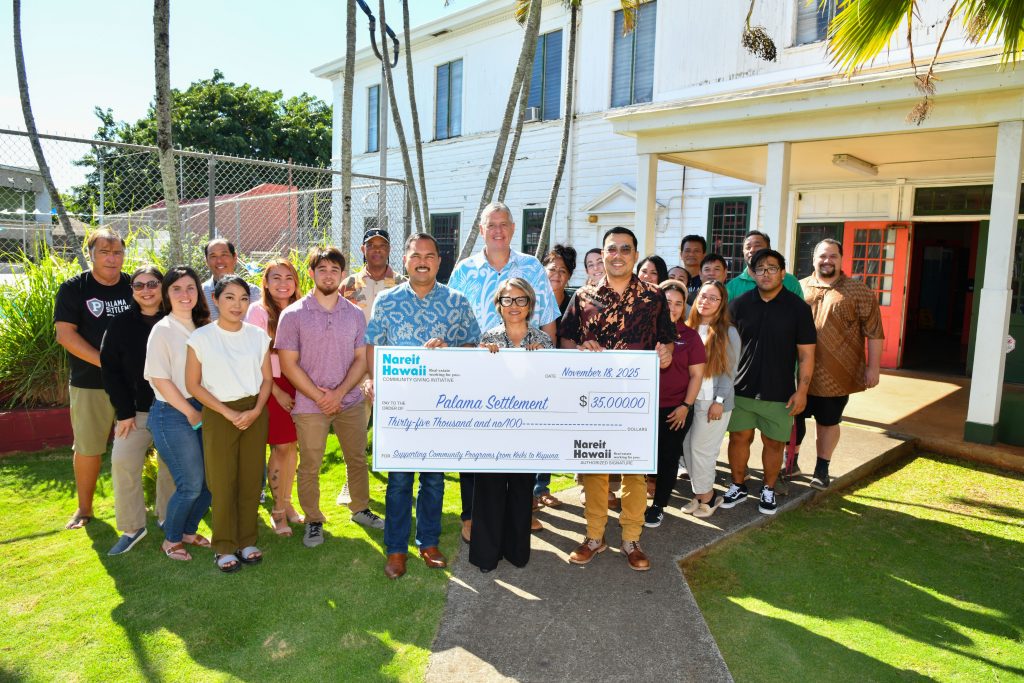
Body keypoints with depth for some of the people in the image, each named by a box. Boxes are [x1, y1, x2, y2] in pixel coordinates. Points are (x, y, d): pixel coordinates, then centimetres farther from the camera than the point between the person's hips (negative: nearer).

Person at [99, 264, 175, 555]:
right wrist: (124, 411, -7)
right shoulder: (120, 325, 0)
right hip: (136, 410, 1)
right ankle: (132, 528, 4)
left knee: (171, 465, 8)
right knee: (123, 462, -10)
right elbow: (110, 370, -1)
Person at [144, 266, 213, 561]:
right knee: (191, 484, -2)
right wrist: (190, 413, -8)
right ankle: (171, 540, 22)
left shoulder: (202, 327, 9)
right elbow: (159, 379, -11)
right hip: (173, 414, -6)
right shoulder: (163, 330, -8)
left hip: (203, 411, 6)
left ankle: (189, 531, 31)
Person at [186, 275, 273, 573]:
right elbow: (193, 384, -5)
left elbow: (267, 378, 7)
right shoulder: (201, 337, -5)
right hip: (219, 414, -2)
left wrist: (255, 411, -9)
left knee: (251, 480, 7)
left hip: (255, 412, 2)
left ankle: (247, 541, 22)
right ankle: (224, 547, 17)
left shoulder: (258, 335, 2)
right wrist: (229, 414, -11)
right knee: (223, 482, 2)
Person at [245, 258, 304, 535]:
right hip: (272, 385, -4)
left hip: (297, 385, 4)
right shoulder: (258, 310, -7)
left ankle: (287, 503, 26)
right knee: (281, 447, -1)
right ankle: (278, 510, 15)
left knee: (292, 445, 10)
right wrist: (277, 391, -12)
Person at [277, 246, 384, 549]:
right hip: (309, 404, -3)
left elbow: (361, 358, 3)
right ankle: (313, 521, 24)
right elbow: (288, 363, -7)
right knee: (309, 466, 6)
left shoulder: (355, 314, 4)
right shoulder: (293, 315, -6)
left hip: (350, 400, 3)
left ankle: (360, 509, 33)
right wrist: (319, 397, -12)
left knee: (357, 458, 13)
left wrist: (339, 392, -11)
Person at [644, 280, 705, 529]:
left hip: (676, 410, 0)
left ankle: (658, 506, 26)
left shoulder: (689, 335, 0)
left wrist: (686, 406, -6)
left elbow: (696, 374, 0)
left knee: (668, 459, 10)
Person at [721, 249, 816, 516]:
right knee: (739, 437, 8)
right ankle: (738, 486, 26)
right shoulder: (739, 304, 1)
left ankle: (768, 490, 28)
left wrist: (802, 390, -8)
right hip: (741, 388, 2)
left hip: (779, 392, -1)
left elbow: (806, 353, -3)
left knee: (773, 442, 8)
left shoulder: (798, 308, -4)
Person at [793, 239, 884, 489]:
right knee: (794, 418, 12)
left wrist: (872, 367, -8)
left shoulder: (858, 290, -1)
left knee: (828, 422, 11)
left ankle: (822, 468, 27)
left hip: (836, 375, -2)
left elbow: (873, 331, -3)